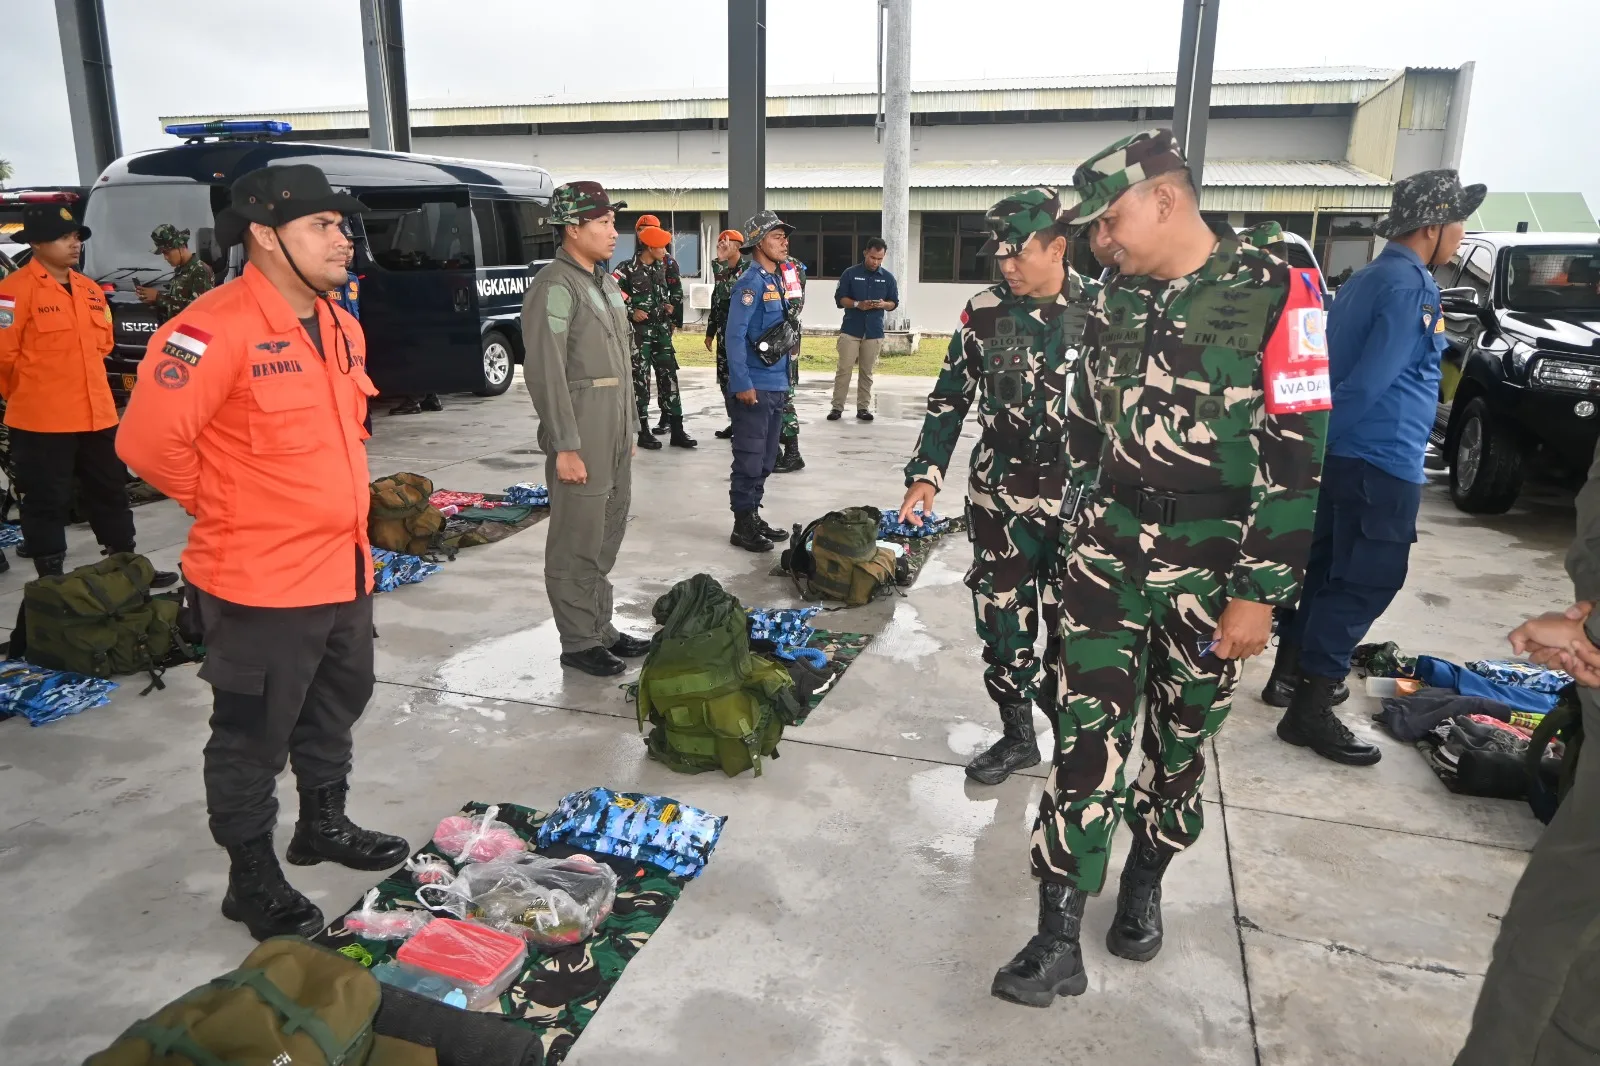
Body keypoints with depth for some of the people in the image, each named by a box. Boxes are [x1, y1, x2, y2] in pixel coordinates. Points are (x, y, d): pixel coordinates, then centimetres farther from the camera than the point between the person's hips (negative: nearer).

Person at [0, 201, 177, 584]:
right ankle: (52, 581, 13)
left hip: (96, 415, 7)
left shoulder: (90, 290, 12)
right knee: (47, 504, 3)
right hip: (41, 422, -7)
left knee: (111, 494, 16)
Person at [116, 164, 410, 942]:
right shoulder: (215, 328, -21)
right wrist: (226, 506, -7)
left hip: (344, 568, 8)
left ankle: (325, 824, 45)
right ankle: (252, 878, 26)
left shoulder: (340, 327, 7)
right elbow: (148, 441, -22)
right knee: (253, 738, 8)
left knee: (335, 710, 24)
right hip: (261, 581, -8)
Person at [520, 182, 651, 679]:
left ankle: (600, 628, 27)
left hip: (615, 432, 9)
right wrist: (565, 447, -21)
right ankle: (579, 642, 11)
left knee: (607, 536, 15)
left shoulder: (606, 283, 15)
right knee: (577, 543, 0)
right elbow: (545, 373, -18)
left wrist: (629, 429, 17)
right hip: (581, 435, -9)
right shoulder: (555, 287, -13)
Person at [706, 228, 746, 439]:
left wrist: (721, 262, -22)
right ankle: (735, 422, 19)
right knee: (725, 380, 10)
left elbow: (729, 291, -25)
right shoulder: (722, 270, 15)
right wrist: (710, 332, 20)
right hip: (724, 333, 8)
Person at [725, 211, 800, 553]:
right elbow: (735, 335, -18)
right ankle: (743, 526, 5)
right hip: (755, 386, -9)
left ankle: (754, 516, 25)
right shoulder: (751, 282, -12)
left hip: (776, 384, 9)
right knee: (749, 458, -3)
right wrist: (742, 383, -22)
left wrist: (785, 377, 17)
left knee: (766, 458, 15)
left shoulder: (778, 280, 14)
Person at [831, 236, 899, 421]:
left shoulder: (888, 277, 6)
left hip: (874, 332, 2)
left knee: (867, 372, 5)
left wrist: (883, 304, -13)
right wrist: (857, 304, -18)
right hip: (850, 330, -2)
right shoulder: (850, 273, -1)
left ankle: (863, 407, 12)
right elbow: (839, 298, 0)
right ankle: (837, 407, 2)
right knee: (843, 369, -3)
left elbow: (894, 303, 10)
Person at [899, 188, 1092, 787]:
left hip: (1080, 501, -2)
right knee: (1003, 620, 8)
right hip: (998, 497, 2)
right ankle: (1018, 735, 26)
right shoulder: (985, 313, 1)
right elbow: (949, 399, 7)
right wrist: (926, 473, -1)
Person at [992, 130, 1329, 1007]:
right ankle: (1058, 938, 5)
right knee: (1088, 733, -2)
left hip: (1214, 565, -3)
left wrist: (1258, 595, -13)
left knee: (1180, 739, 12)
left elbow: (1297, 461, -12)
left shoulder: (1273, 295, -11)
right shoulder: (1115, 300, 5)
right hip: (1110, 548, 3)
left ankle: (1144, 884, 37)